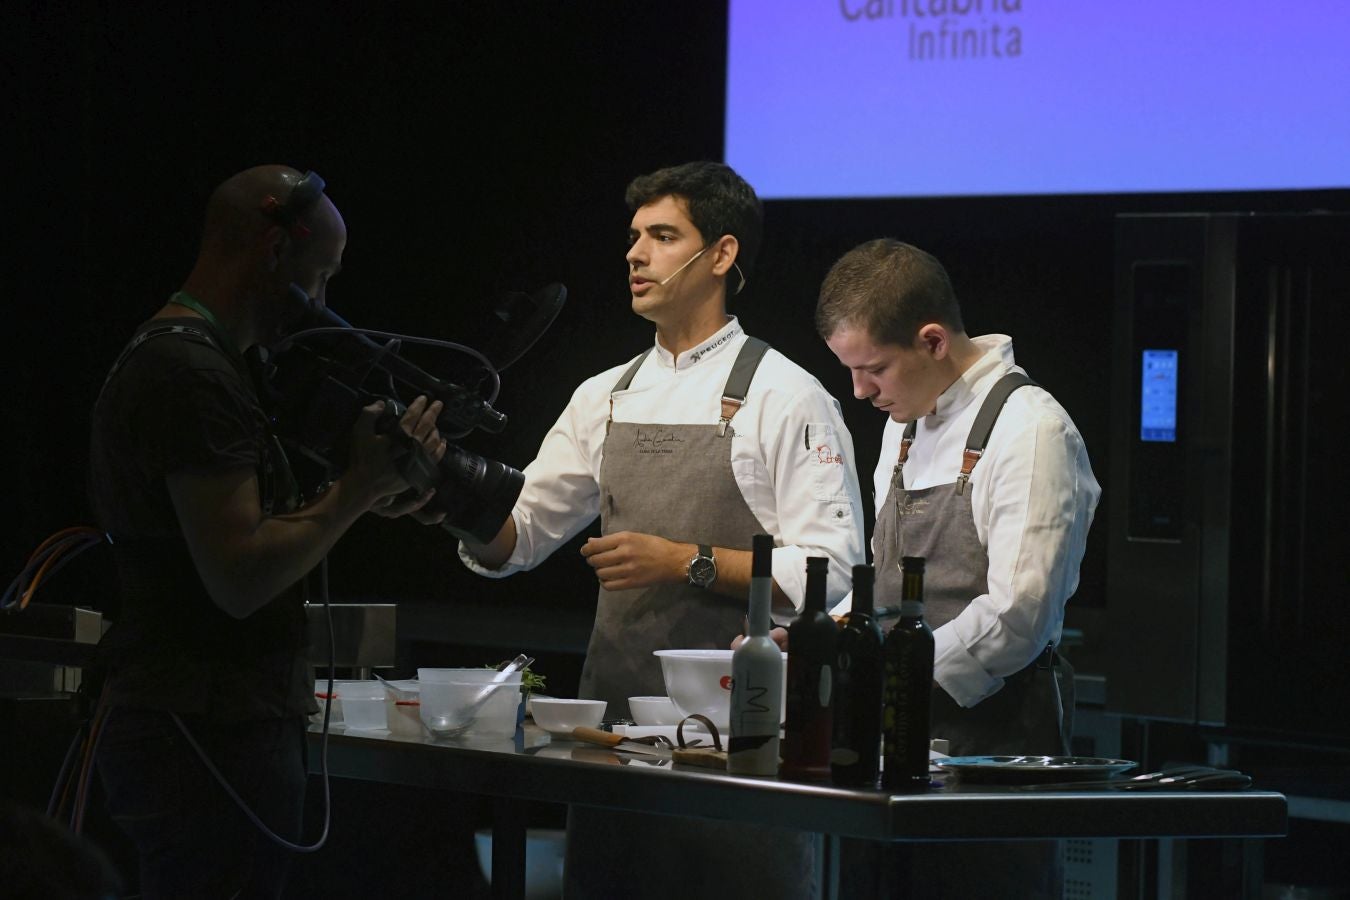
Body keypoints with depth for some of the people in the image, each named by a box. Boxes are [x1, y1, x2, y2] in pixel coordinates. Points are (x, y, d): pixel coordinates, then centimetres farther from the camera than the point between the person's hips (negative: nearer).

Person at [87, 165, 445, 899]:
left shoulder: (163, 357, 17)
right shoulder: (194, 375, -16)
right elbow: (241, 578, -22)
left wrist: (368, 502, 7)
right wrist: (359, 488, -13)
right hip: (212, 743, -10)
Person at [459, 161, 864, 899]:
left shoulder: (783, 396, -4)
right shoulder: (607, 396, 14)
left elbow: (831, 572, -12)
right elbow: (515, 539, 16)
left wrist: (686, 562, -18)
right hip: (613, 700, 6)